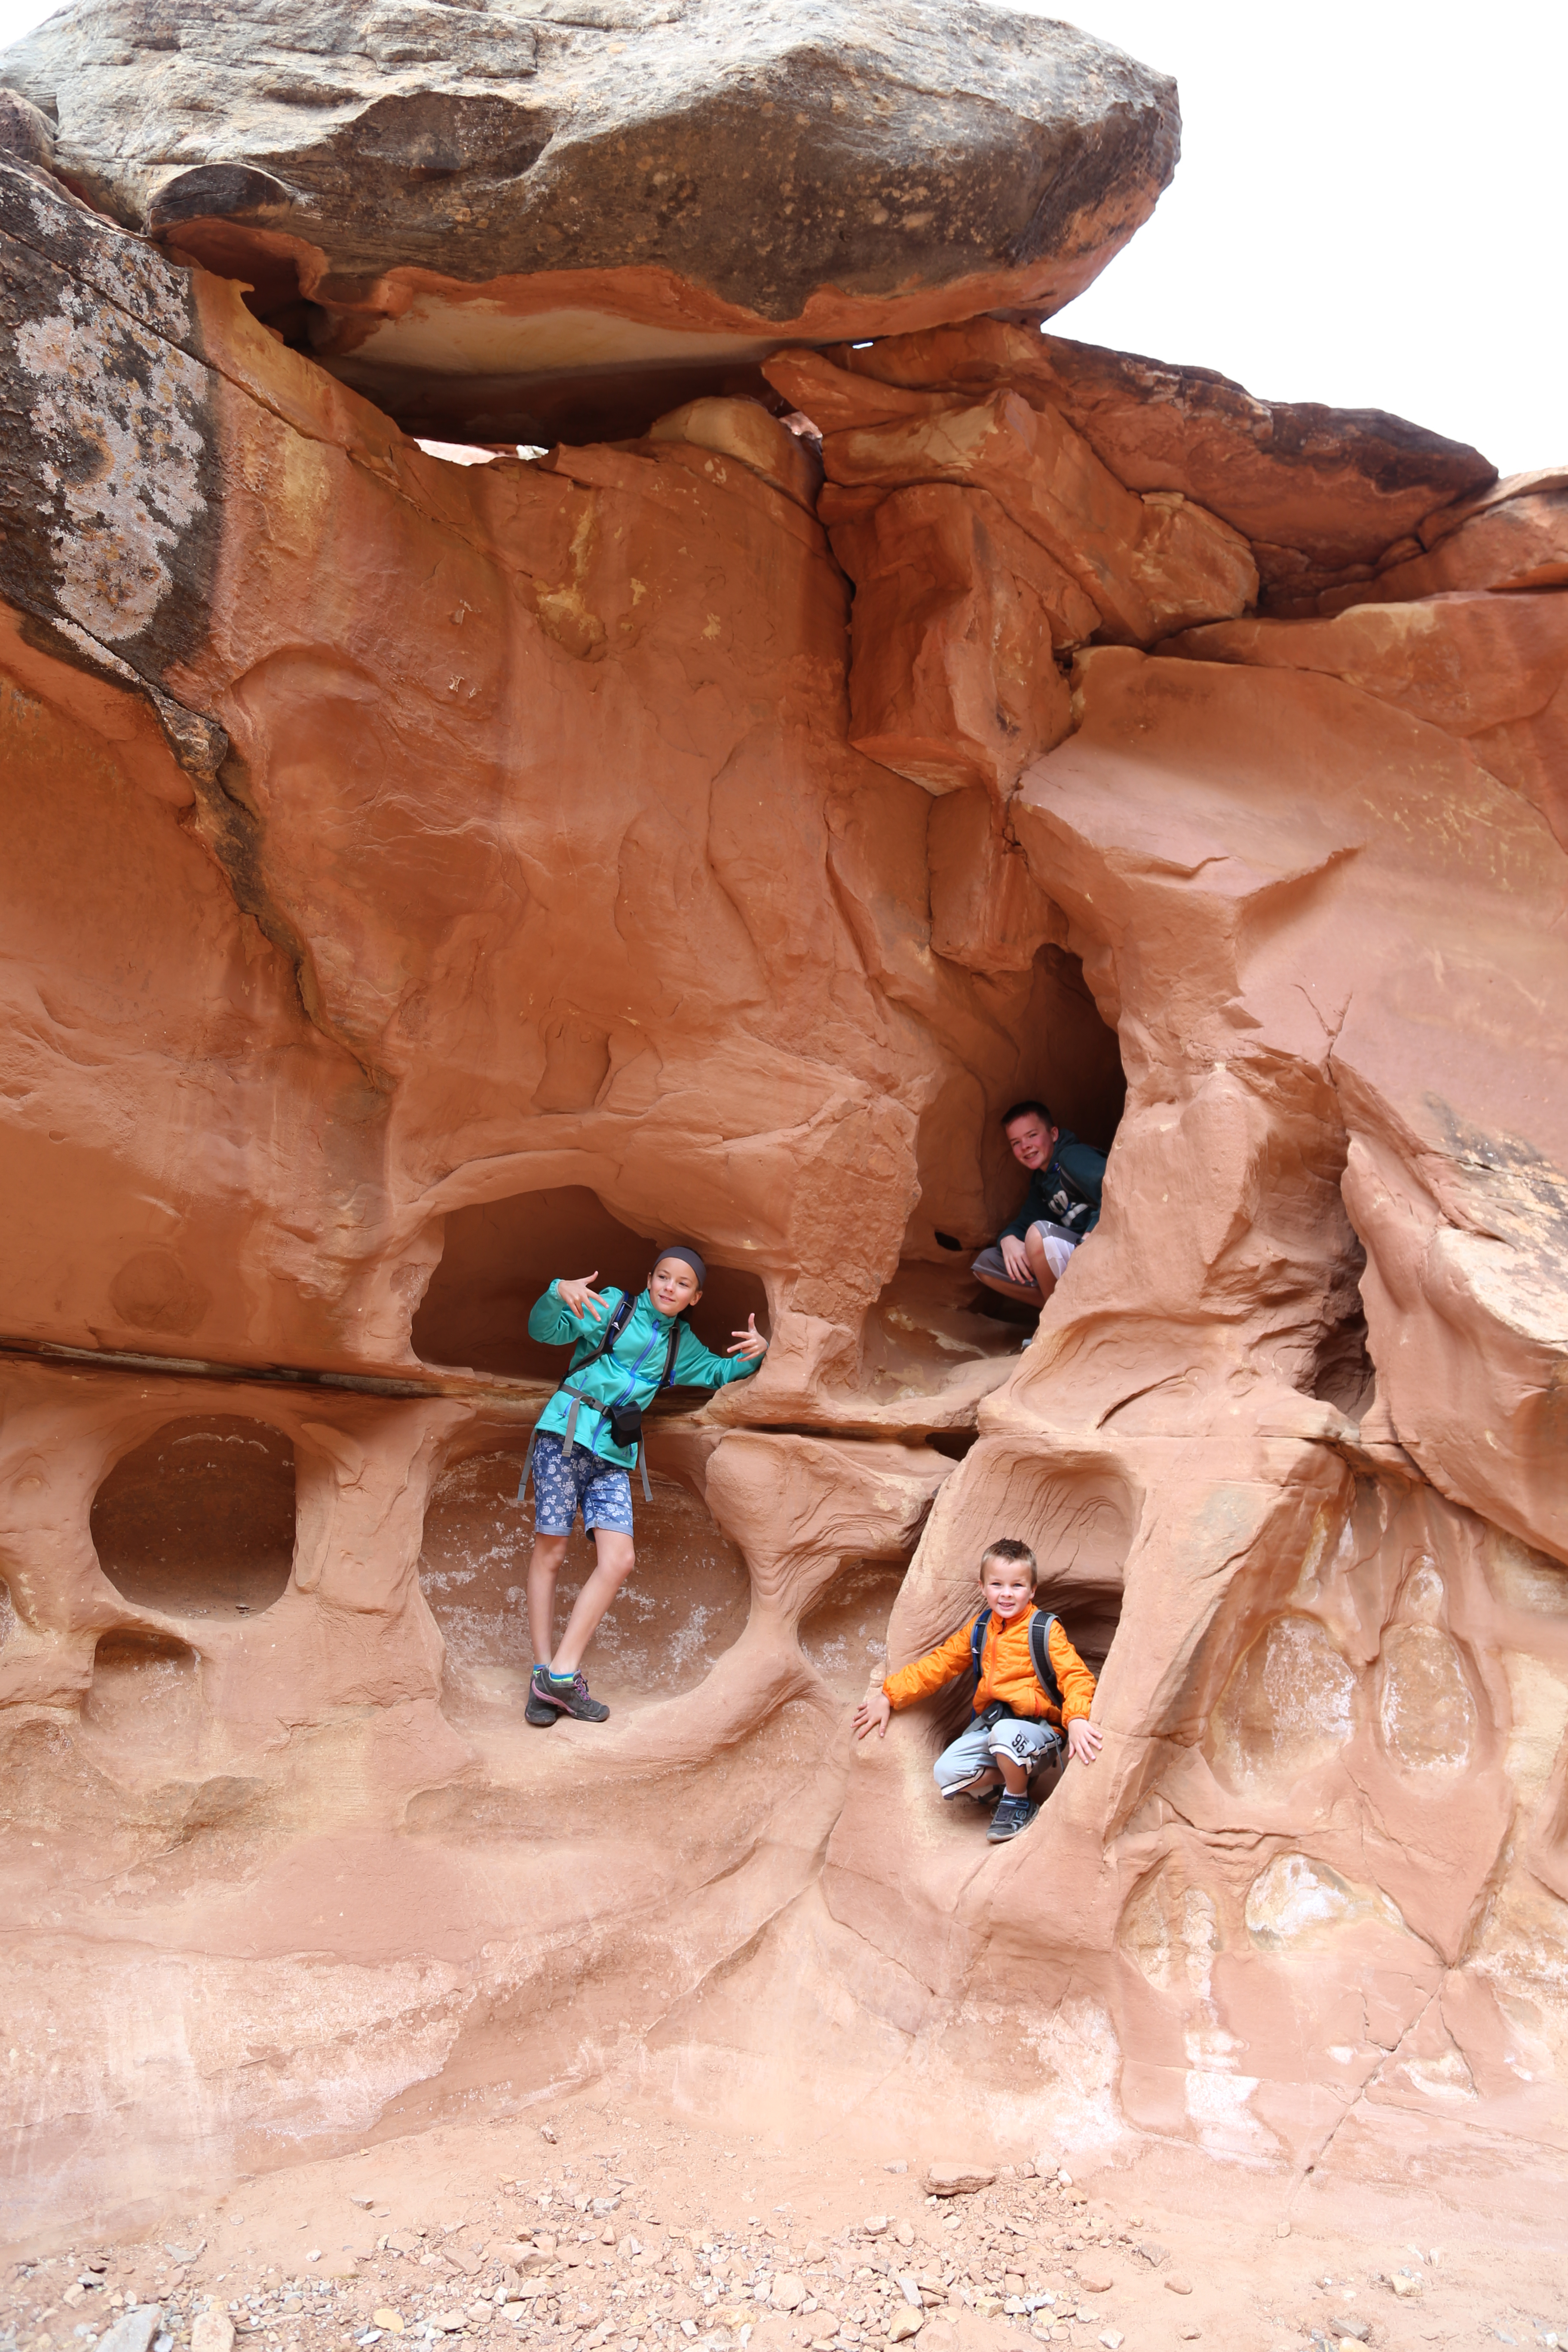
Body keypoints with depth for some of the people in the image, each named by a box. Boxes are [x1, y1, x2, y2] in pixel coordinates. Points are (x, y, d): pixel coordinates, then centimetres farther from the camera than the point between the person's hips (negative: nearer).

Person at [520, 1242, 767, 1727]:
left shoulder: (680, 1343, 16)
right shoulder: (612, 1307, 0)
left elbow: (717, 1371, 29)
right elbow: (544, 1330, -6)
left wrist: (754, 1353, 7)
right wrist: (558, 1294, -28)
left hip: (613, 1458, 5)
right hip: (566, 1434, -5)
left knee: (619, 1561, -9)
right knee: (550, 1553, -3)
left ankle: (561, 1674, -5)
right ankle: (542, 1672, 6)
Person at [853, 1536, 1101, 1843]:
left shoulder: (1045, 1631, -6)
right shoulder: (979, 1628, 9)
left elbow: (1076, 1677, -15)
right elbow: (939, 1663, 13)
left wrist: (1076, 1720, -35)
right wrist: (888, 1696, 9)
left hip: (1037, 1727, -5)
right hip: (990, 1723, 5)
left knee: (1006, 1733, -38)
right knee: (947, 1772, -19)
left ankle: (1018, 1803, -8)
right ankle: (1016, 1777, 6)